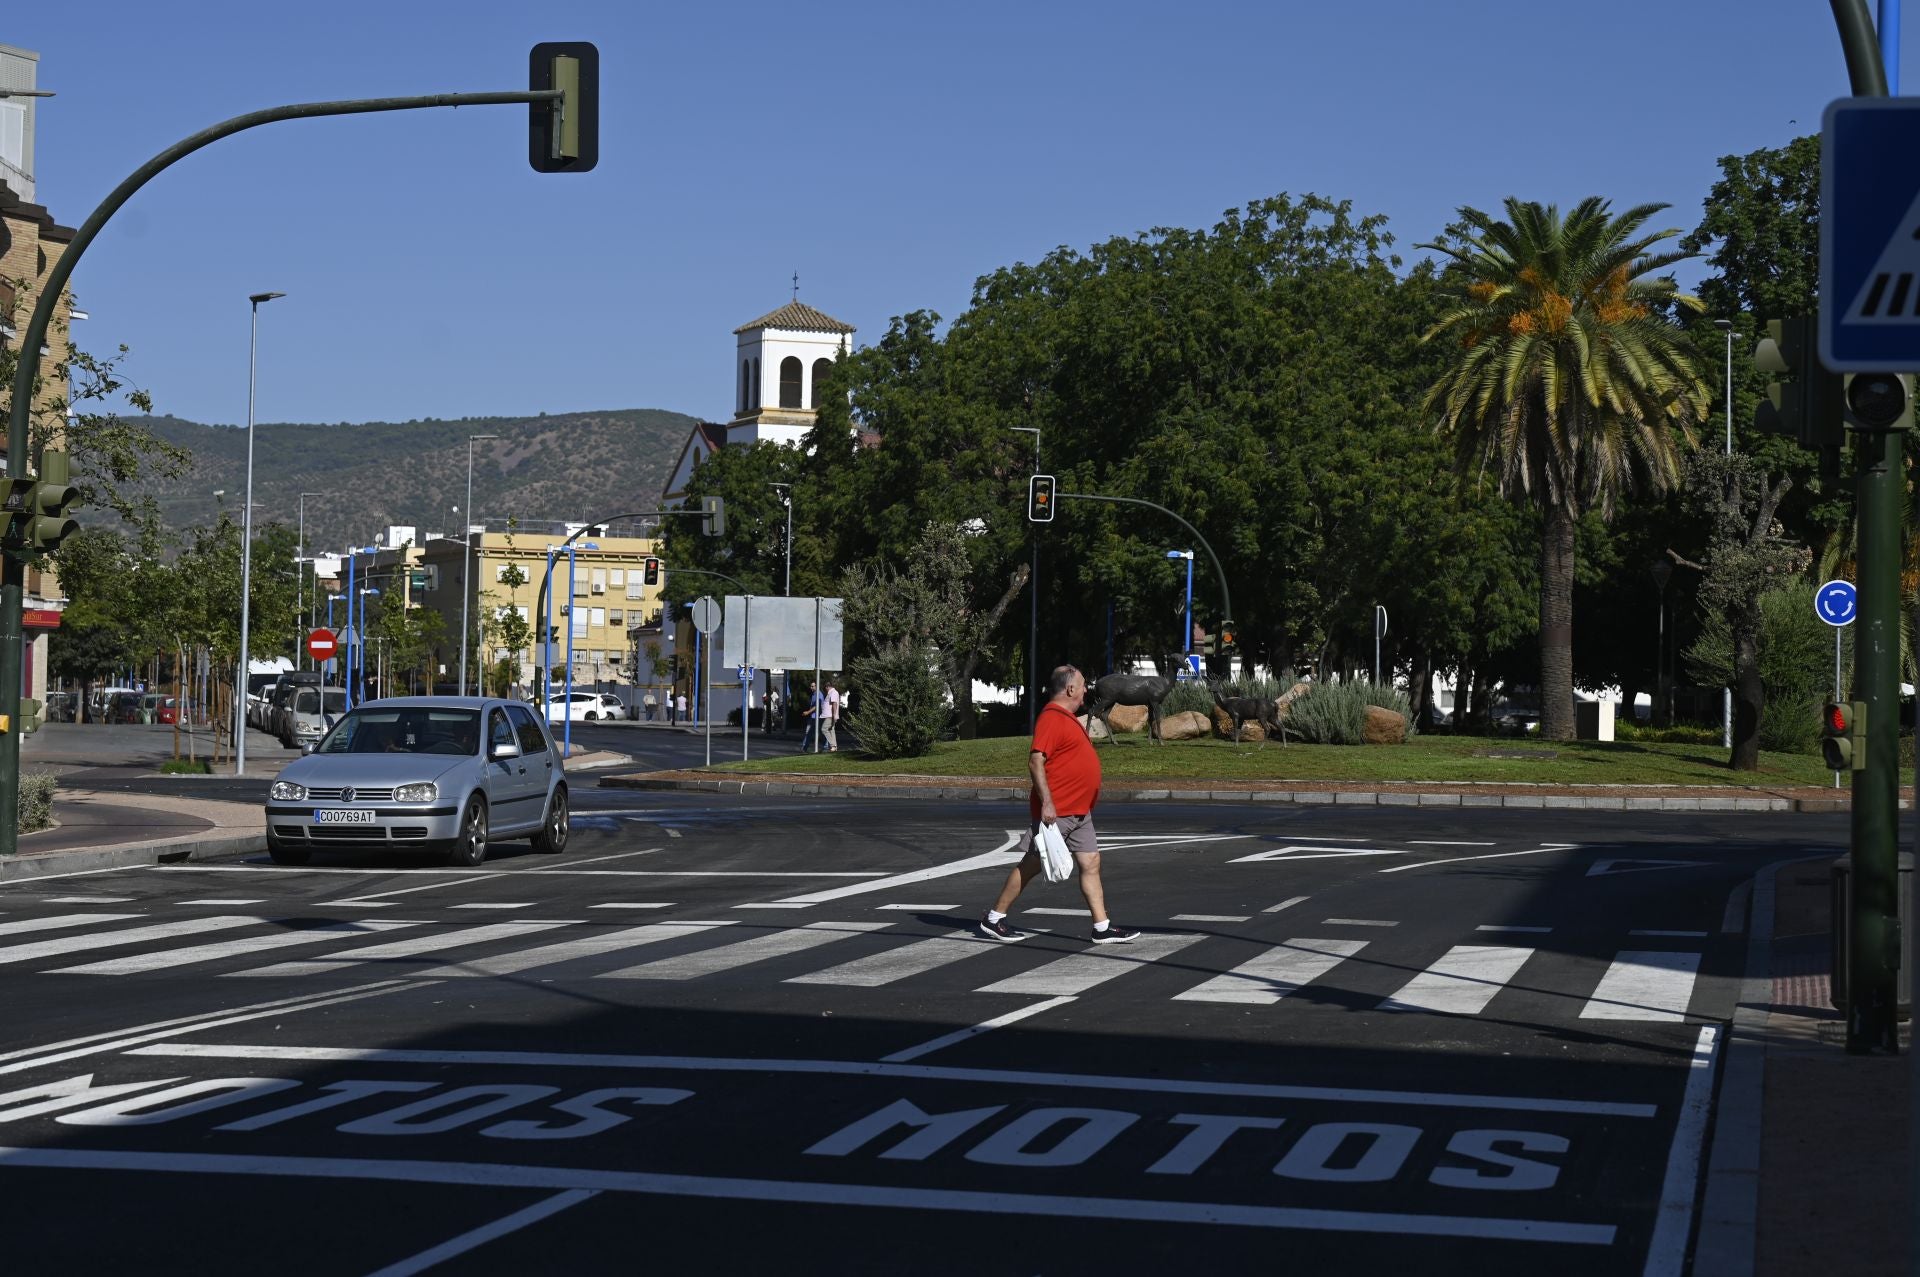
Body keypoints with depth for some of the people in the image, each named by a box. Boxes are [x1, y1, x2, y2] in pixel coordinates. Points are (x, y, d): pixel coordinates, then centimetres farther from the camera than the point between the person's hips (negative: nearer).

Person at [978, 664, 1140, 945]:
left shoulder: (1068, 718, 16)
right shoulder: (1052, 717, -15)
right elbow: (1035, 761, -22)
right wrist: (1046, 803, -26)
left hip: (1079, 812, 10)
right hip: (1055, 811, -10)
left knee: (1091, 864, 5)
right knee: (1031, 865, -2)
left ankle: (1102, 927, 5)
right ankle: (993, 919, 8)